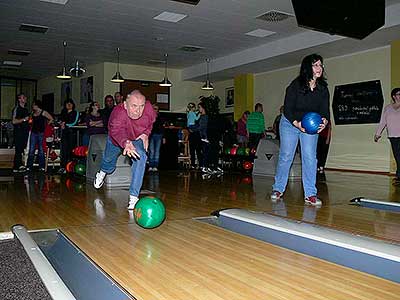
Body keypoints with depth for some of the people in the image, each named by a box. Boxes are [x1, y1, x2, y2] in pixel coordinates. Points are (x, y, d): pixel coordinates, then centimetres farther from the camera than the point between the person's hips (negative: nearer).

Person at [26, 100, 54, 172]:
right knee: (31, 150, 2)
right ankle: (29, 166, 6)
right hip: (33, 132, 5)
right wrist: (31, 127, 12)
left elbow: (51, 119, 0)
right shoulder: (33, 113, 14)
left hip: (41, 133, -5)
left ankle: (41, 167, 6)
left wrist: (46, 126, -1)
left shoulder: (43, 113, -2)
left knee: (41, 150, 0)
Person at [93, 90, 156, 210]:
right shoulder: (118, 113, -44)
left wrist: (146, 133, -20)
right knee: (109, 159, 23)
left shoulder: (149, 108, -32)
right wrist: (126, 144, -82)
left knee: (141, 157, -28)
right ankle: (102, 172, 66)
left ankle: (133, 195, -24)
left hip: (137, 139, 1)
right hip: (117, 140, -1)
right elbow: (117, 131, -62)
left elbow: (151, 121, -6)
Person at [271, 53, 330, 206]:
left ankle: (310, 194, -2)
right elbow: (287, 109, -19)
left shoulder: (323, 89, -8)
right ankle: (278, 189, 18)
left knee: (310, 158, -7)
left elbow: (325, 109, -8)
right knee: (285, 157, 2)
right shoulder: (295, 85, -20)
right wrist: (297, 124, -33)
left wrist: (324, 121, -31)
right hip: (290, 124, -3)